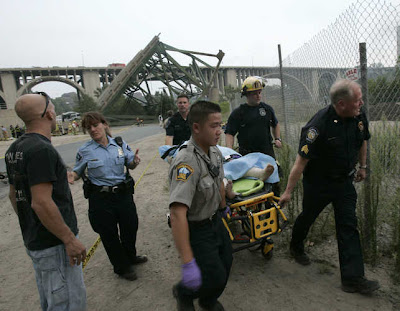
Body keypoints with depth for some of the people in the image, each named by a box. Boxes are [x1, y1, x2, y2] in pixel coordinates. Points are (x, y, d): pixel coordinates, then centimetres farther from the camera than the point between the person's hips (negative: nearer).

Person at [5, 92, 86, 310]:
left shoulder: (14, 149, 8)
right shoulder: (41, 149, -22)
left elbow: (14, 195, 15)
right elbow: (41, 203, -27)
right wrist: (70, 239, -20)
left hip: (34, 241, 10)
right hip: (54, 244, -10)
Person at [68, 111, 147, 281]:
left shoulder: (120, 144, -1)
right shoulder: (85, 151, -6)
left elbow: (130, 165, 8)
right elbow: (78, 171, 4)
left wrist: (135, 161, -15)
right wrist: (72, 177, -19)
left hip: (124, 193, 3)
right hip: (101, 198, -2)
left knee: (130, 226, 17)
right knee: (109, 234, 10)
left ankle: (130, 257, 48)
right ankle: (121, 267, 35)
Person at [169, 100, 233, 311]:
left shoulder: (214, 151, -6)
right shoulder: (187, 162, -35)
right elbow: (177, 213, -42)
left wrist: (223, 207, 27)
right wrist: (187, 264, -43)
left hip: (215, 220, 8)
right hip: (196, 229, -8)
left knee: (225, 263, 21)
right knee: (215, 277, -1)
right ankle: (183, 293, 32)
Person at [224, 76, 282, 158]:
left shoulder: (267, 108, 12)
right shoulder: (237, 113, 0)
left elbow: (275, 125, 28)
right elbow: (229, 133, -4)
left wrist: (277, 139, 11)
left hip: (267, 152, 4)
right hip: (246, 155, -3)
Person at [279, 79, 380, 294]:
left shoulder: (359, 117, -7)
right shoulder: (320, 124, -27)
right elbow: (302, 160, -25)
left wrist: (362, 166, 21)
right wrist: (288, 191, -22)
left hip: (345, 181, 5)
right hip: (318, 182, -5)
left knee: (348, 226, 3)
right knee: (307, 217, 16)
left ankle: (353, 278, 12)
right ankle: (296, 247, 46)